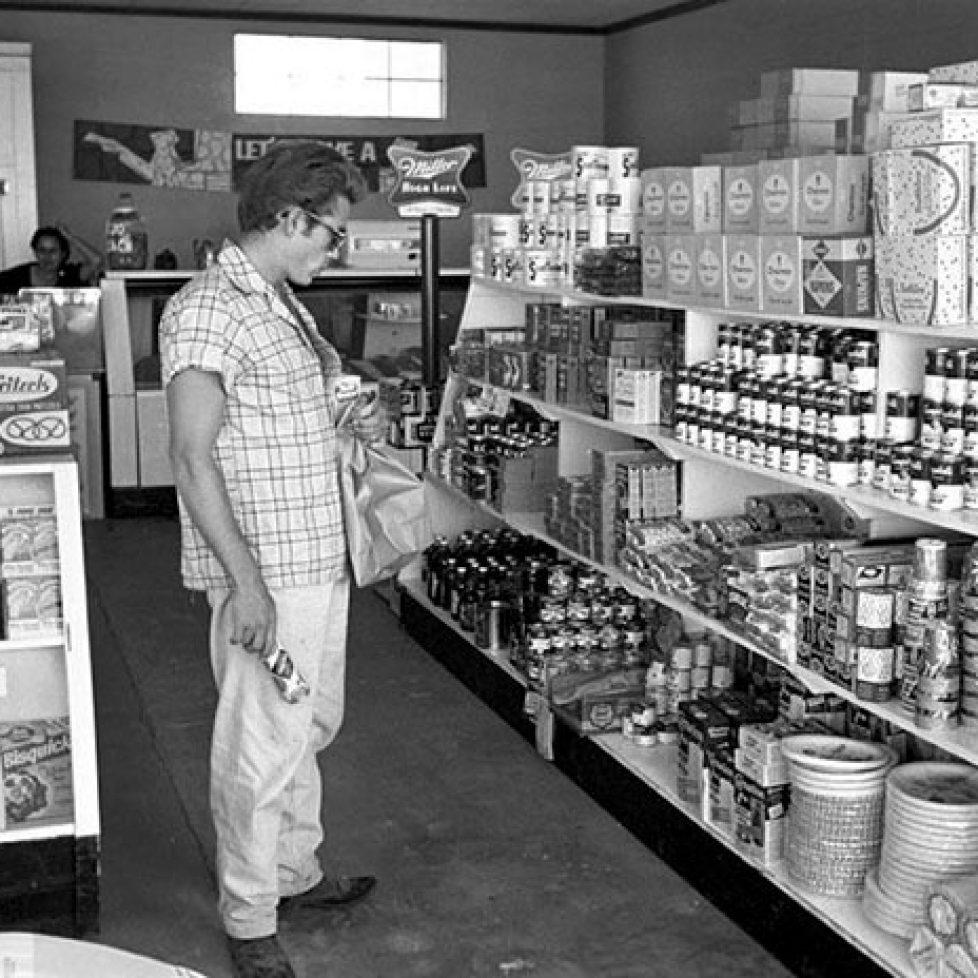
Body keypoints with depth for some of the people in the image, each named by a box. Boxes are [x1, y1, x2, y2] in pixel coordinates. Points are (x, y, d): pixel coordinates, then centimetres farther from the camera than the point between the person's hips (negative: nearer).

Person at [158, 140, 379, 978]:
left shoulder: (285, 304, 14)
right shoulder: (207, 311, -16)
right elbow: (194, 457, -21)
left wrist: (344, 430, 11)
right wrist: (245, 579, -24)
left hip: (320, 561, 10)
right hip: (265, 575, -10)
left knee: (311, 725, 21)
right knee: (262, 747, 1)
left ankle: (296, 873, 39)